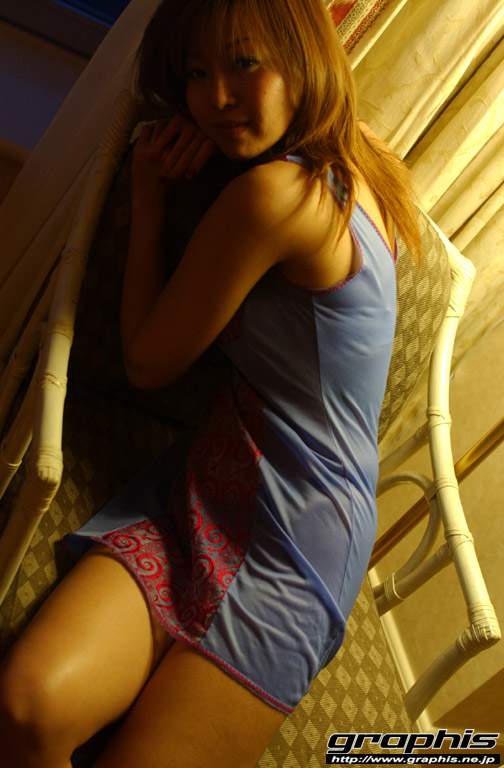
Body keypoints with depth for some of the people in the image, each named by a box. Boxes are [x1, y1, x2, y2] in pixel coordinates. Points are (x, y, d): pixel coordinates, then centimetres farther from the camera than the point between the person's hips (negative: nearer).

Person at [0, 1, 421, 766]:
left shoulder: (272, 193, -19)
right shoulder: (352, 168, 6)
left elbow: (148, 362, -8)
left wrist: (151, 197, -1)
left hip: (292, 556, -7)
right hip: (206, 494, 7)